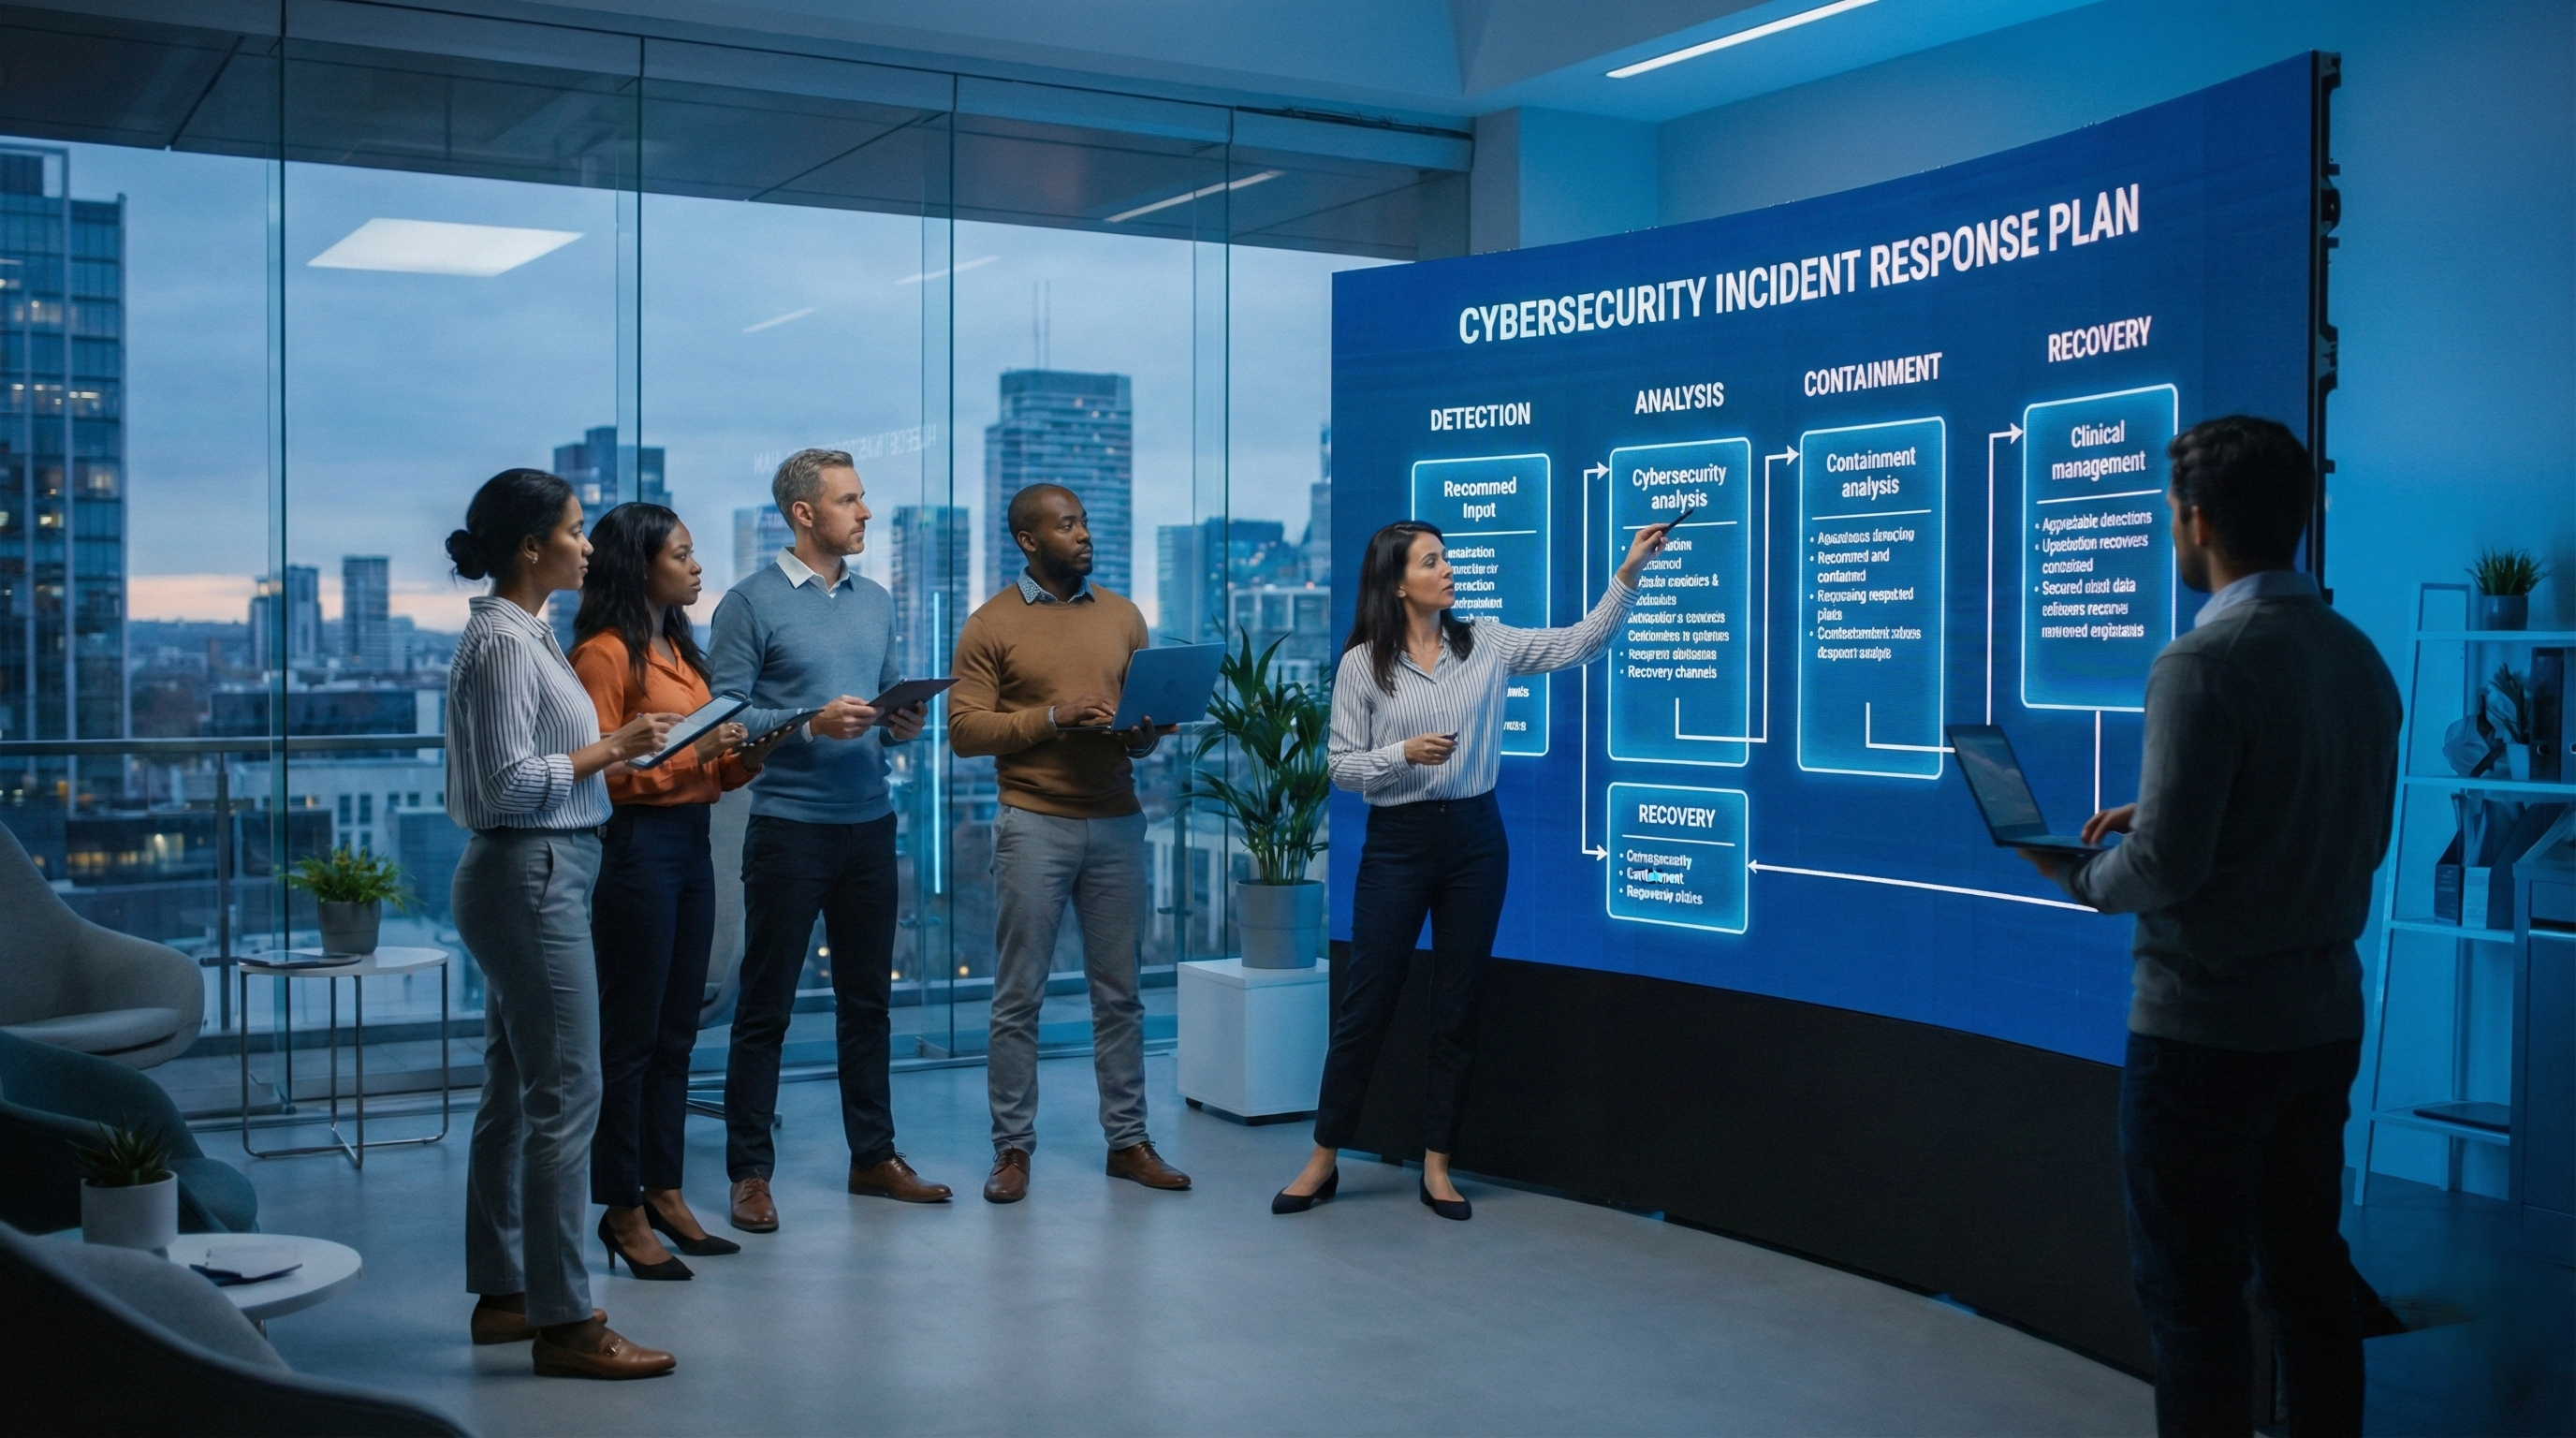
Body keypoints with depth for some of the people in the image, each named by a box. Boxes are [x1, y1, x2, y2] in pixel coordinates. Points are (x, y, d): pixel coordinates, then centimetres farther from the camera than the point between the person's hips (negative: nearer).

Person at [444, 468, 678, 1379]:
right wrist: (611, 750, -15)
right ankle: (562, 1323, -4)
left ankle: (503, 1294, 24)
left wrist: (616, 749, 10)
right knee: (564, 1094, -8)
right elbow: (510, 782, -21)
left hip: (537, 877, 11)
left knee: (515, 1093, 15)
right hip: (531, 876, -11)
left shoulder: (524, 634, 15)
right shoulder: (504, 640, -15)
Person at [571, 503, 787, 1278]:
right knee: (630, 1035, -1)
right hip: (636, 845, -8)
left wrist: (746, 757, 2)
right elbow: (601, 771, -15)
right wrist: (692, 751, -18)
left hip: (691, 842, 9)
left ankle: (664, 1191, 21)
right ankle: (622, 1209, 7)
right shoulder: (605, 654, -10)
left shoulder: (680, 648, 16)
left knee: (677, 1032, 12)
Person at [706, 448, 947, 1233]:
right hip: (789, 825, -6)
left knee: (868, 999, 13)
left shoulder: (876, 602, 13)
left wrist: (901, 727, -3)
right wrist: (810, 725, -22)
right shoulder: (751, 603, -6)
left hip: (870, 823, 6)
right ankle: (750, 1174, 9)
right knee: (765, 1006, 1)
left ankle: (874, 1156, 23)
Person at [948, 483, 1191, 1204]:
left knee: (1119, 992, 8)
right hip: (1034, 825, -3)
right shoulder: (992, 624, -1)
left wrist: (1143, 736, -8)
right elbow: (964, 729, -7)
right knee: (1018, 997, 1)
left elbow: (1149, 715, 14)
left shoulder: (1122, 615, 11)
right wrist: (1051, 717, -17)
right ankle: (1012, 1148, 11)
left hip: (1116, 824, 3)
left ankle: (1128, 1140, 17)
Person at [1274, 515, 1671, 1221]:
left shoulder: (1486, 643, 3)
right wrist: (1405, 753, -20)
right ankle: (1323, 1161, 14)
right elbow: (1341, 765, -4)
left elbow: (1580, 643, 0)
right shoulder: (1362, 664, -4)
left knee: (1457, 1007, 7)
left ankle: (1437, 1166, 16)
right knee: (1366, 1003, 2)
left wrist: (1628, 572, -8)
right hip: (1397, 842, -3)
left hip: (1475, 839, 3)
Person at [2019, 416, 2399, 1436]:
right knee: (2310, 1273, 17)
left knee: (2194, 1294, 2)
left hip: (2206, 1029, -8)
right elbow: (2358, 838, 14)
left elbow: (2165, 868, -22)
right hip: (2323, 1019, 8)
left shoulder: (2205, 664, -20)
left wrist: (2078, 876, -1)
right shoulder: (2358, 656, 5)